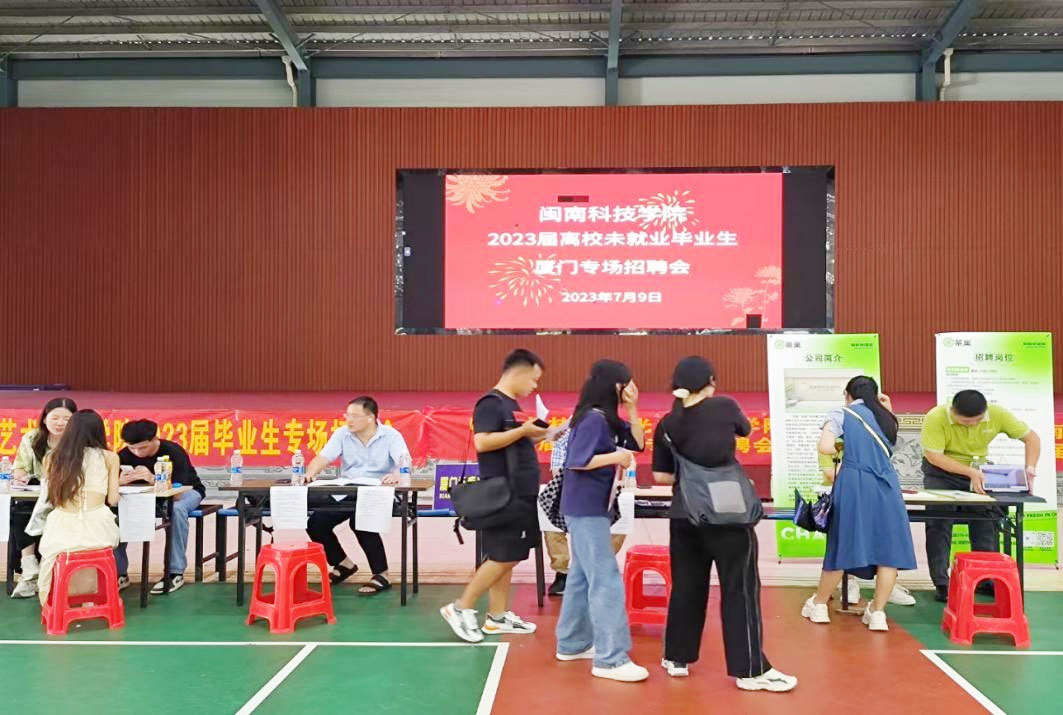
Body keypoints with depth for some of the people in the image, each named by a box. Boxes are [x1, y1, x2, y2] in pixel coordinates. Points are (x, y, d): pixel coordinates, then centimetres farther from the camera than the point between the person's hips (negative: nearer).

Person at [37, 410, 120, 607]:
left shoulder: (51, 458, 12)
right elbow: (113, 499, 9)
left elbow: (53, 497, 16)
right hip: (97, 529, 0)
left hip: (61, 530, 1)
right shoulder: (109, 457, 7)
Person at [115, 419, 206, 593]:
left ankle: (176, 572, -26)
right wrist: (120, 481, -46)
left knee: (176, 509, -39)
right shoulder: (124, 455, -17)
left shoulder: (173, 452, -30)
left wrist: (153, 479, -56)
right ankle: (119, 572, -9)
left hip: (186, 490, -4)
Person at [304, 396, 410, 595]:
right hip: (345, 493, 5)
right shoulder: (342, 434, 6)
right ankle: (343, 563, 14)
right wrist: (311, 473, -26)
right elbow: (323, 458, -3)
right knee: (315, 523, -13)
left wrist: (397, 474, -43)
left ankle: (381, 575, -13)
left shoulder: (391, 435, -5)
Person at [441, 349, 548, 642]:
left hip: (519, 495, 10)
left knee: (507, 558, 12)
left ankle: (498, 616, 18)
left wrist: (536, 436, 9)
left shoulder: (510, 405, 16)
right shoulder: (491, 403, -14)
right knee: (503, 557, -7)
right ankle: (460, 608, 2)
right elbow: (482, 442, -26)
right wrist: (523, 430, -23)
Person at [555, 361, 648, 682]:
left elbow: (638, 442, 9)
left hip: (592, 508, 10)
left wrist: (632, 409, 0)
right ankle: (610, 659, -7)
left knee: (583, 576, 16)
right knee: (606, 581, -9)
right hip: (586, 509, -10)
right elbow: (577, 461, -24)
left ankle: (573, 644, 26)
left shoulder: (608, 419, 10)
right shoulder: (593, 419, -18)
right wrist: (616, 457, -19)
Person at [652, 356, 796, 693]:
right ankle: (751, 670, 8)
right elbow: (745, 429, 14)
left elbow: (660, 476, 2)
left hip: (684, 515, 4)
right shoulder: (725, 406, -7)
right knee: (741, 589, 4)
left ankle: (677, 658, 24)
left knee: (686, 586, 14)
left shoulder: (666, 425, 1)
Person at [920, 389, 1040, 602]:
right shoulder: (936, 418, -31)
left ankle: (986, 580, 15)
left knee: (988, 521, 2)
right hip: (942, 470, -3)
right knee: (939, 523, -6)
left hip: (978, 470, 3)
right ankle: (941, 584, 1)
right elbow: (933, 456, -30)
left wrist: (1030, 469, -26)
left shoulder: (997, 414, -21)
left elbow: (1031, 438, -11)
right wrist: (969, 473, -38)